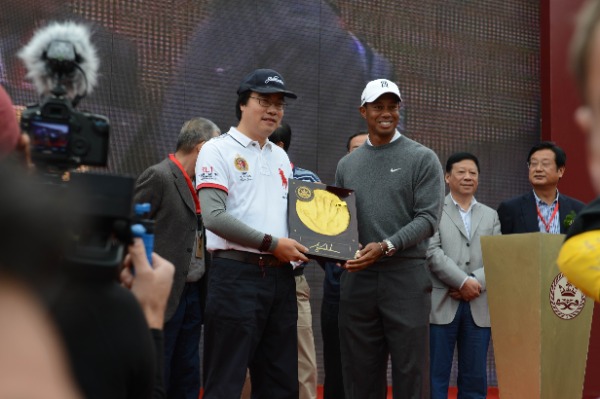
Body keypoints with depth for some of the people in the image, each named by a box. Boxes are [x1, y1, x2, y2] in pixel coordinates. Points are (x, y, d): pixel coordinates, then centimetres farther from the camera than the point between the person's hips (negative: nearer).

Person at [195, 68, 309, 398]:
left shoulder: (281, 156, 18)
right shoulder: (218, 151, -4)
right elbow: (214, 216, -16)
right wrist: (271, 243, -16)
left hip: (280, 276, 7)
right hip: (237, 274, -7)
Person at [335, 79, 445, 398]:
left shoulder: (422, 159, 2)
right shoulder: (347, 164, 15)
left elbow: (427, 218, -7)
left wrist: (386, 247, -19)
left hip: (405, 276, -4)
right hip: (357, 279, 4)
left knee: (410, 372, -2)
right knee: (360, 373, 8)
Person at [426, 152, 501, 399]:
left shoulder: (491, 216, 17)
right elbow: (432, 253, -8)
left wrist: (476, 282, -10)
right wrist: (463, 281, -14)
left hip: (478, 306, 4)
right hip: (441, 303, -4)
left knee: (475, 377, 5)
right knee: (436, 374, -1)